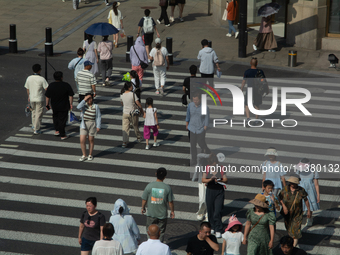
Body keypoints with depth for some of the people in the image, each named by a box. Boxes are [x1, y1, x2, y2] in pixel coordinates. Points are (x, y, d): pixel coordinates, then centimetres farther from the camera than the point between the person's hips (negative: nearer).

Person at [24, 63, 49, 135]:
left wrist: (28, 97, 22)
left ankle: (34, 126, 36)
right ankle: (36, 129, 2)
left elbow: (27, 89, 8)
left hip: (31, 98, 5)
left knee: (33, 111, 25)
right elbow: (46, 89, -15)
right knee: (39, 113, 2)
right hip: (39, 99, -5)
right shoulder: (41, 79, -16)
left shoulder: (29, 78, -2)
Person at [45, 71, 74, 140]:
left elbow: (47, 97, -3)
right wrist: (70, 104, 4)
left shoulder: (51, 86, -10)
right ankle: (62, 135, 14)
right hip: (64, 107, -2)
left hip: (54, 106, 2)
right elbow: (71, 96, -9)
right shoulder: (66, 85, -15)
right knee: (62, 120, 7)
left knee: (55, 117, 27)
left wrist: (47, 105, 10)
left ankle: (57, 130, 26)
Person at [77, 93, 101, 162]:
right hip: (84, 125, 1)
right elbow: (79, 107, -24)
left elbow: (98, 117, -3)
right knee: (82, 141, -4)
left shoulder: (96, 107, -5)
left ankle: (90, 155, 25)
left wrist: (98, 126, -7)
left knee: (91, 140, 10)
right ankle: (84, 155, 11)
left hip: (92, 125, -1)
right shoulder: (84, 105, -2)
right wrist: (84, 100, -25)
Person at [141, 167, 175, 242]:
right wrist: (172, 211, 9)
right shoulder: (167, 188, -15)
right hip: (162, 214, 0)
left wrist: (143, 208, 13)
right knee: (161, 232, 14)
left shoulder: (149, 186, -14)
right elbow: (170, 202, -7)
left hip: (151, 213, 0)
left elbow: (144, 199, -6)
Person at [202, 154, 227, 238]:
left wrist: (219, 180, -19)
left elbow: (226, 180, 0)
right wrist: (211, 179, -21)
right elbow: (203, 180, -4)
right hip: (210, 190, 2)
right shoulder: (207, 168, 2)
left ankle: (218, 231, -4)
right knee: (210, 210, 9)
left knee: (217, 211, -9)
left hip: (219, 191, -2)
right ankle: (212, 227, 28)